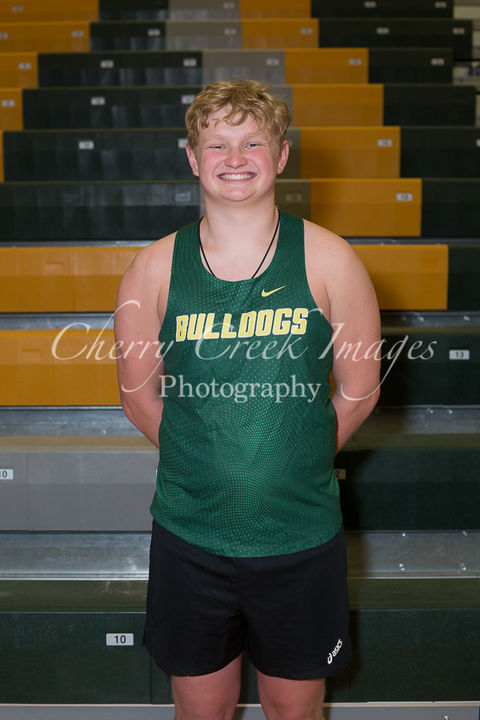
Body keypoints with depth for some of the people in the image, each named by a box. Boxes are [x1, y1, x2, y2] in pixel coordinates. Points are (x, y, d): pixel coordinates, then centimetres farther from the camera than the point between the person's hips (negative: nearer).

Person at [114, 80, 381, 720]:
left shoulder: (328, 259, -7)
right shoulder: (155, 268, -5)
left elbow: (359, 389, -1)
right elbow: (138, 392, 4)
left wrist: (292, 460, 6)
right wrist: (208, 463, 7)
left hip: (301, 537, 0)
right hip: (189, 533, 1)